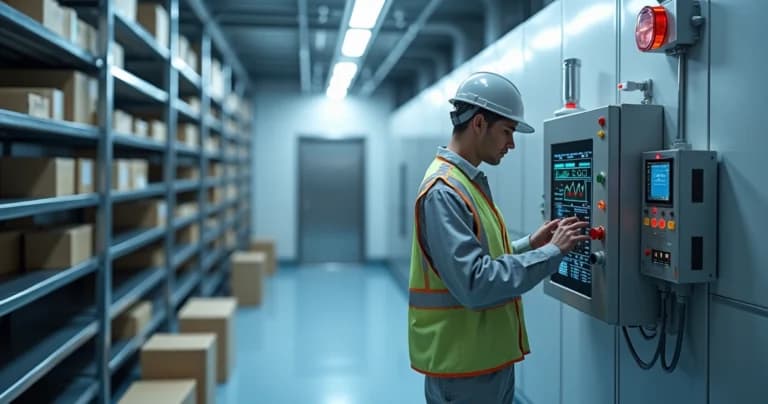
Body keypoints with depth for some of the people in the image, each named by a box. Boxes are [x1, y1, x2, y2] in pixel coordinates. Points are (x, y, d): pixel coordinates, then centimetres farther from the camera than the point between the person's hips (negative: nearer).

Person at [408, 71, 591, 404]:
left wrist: (529, 244, 3)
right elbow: (475, 284, -28)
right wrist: (552, 252, -21)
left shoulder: (468, 181, 10)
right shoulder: (444, 191, -21)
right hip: (463, 366, -9)